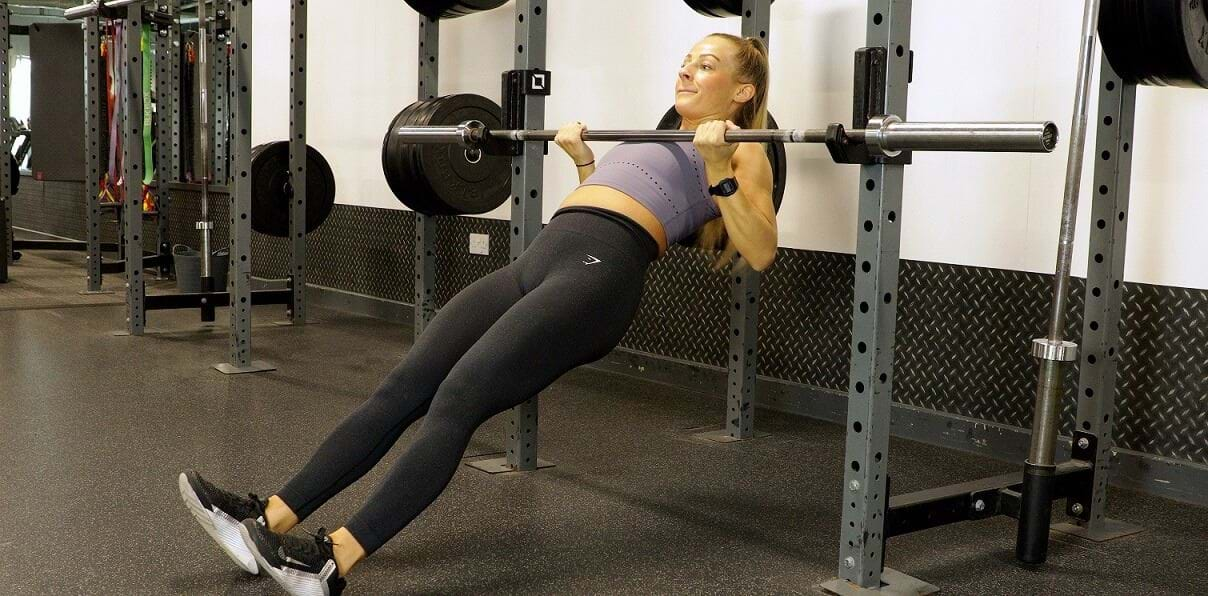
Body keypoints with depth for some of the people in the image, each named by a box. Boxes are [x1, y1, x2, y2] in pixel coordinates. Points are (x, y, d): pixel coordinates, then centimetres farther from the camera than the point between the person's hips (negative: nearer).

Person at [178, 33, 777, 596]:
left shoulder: (742, 154, 10)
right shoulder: (657, 139, 34)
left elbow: (759, 254, -4)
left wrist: (718, 172, -12)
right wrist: (584, 160, 35)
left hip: (599, 272, -8)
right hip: (539, 258, 8)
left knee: (459, 396, -24)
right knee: (403, 386, -7)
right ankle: (270, 520, -12)